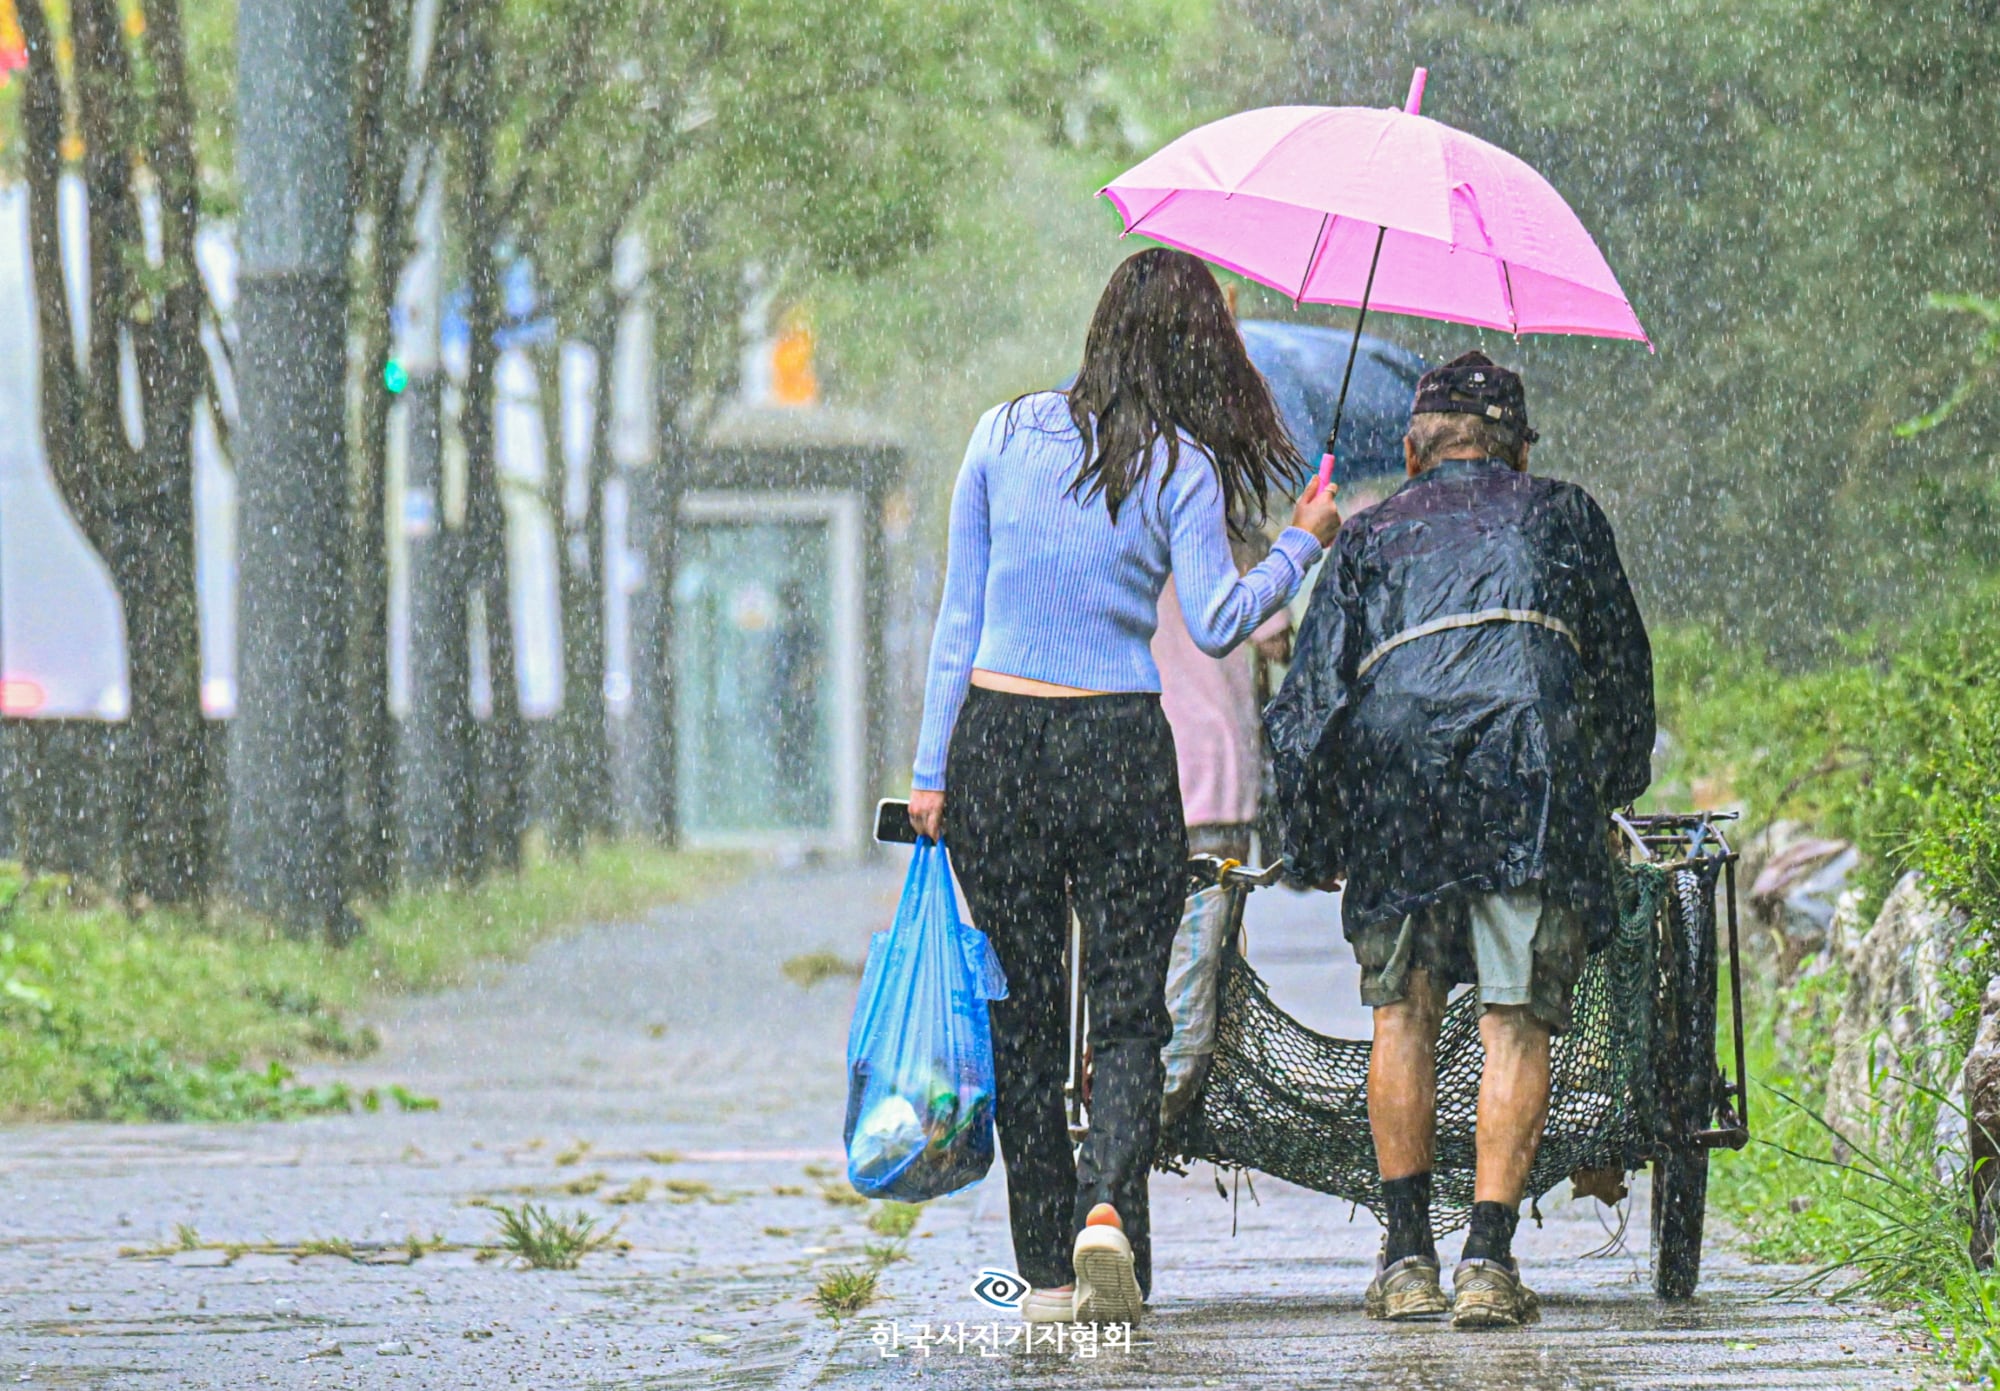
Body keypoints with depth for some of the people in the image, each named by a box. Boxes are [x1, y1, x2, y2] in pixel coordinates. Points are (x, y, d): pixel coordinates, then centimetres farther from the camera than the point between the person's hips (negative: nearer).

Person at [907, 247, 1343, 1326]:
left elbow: (959, 615, 5)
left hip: (995, 742, 2)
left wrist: (931, 772, 7)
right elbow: (1216, 624, -11)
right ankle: (1107, 1209, -21)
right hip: (1120, 751, -2)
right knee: (1128, 1011, 4)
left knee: (1022, 1012, 9)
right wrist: (1300, 549, 5)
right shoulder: (1183, 468, -4)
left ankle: (1045, 1272, 8)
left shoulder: (1006, 436, 4)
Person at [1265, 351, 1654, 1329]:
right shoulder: (1563, 514, 27)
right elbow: (1625, 670, 33)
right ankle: (1490, 1259, -6)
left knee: (1404, 1011, 14)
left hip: (1393, 758, 1)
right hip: (1532, 754, -1)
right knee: (1516, 1024, 2)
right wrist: (1607, 796, 47)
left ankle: (1406, 1256, 9)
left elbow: (1308, 698, 18)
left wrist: (1312, 848, 24)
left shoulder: (1371, 534, 26)